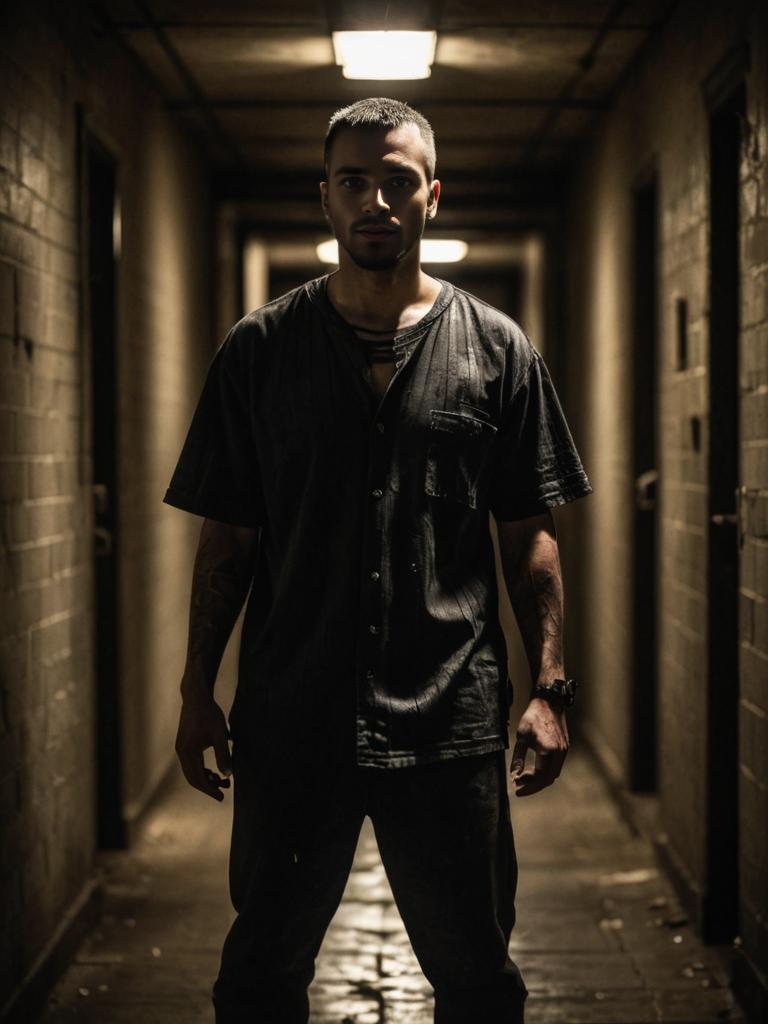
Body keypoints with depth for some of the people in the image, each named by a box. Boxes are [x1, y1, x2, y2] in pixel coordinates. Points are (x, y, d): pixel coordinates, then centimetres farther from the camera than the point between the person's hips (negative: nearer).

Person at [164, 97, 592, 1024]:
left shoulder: (497, 350, 4)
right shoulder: (260, 349, 4)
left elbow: (529, 538, 5)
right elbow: (226, 539, 6)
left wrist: (549, 689, -1)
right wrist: (198, 693, 2)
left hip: (451, 724, 0)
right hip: (290, 722, 1)